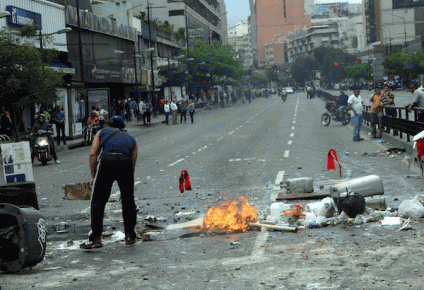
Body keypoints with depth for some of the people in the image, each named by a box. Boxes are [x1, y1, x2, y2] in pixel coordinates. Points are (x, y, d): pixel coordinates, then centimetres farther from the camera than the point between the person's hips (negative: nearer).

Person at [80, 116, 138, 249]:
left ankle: (96, 238, -1)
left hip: (107, 160, -2)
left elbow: (93, 154, 17)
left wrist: (93, 176, 21)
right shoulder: (131, 138, 35)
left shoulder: (102, 132, 30)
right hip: (126, 162, 2)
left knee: (98, 201, 5)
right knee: (128, 201, 19)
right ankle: (130, 236, 25)